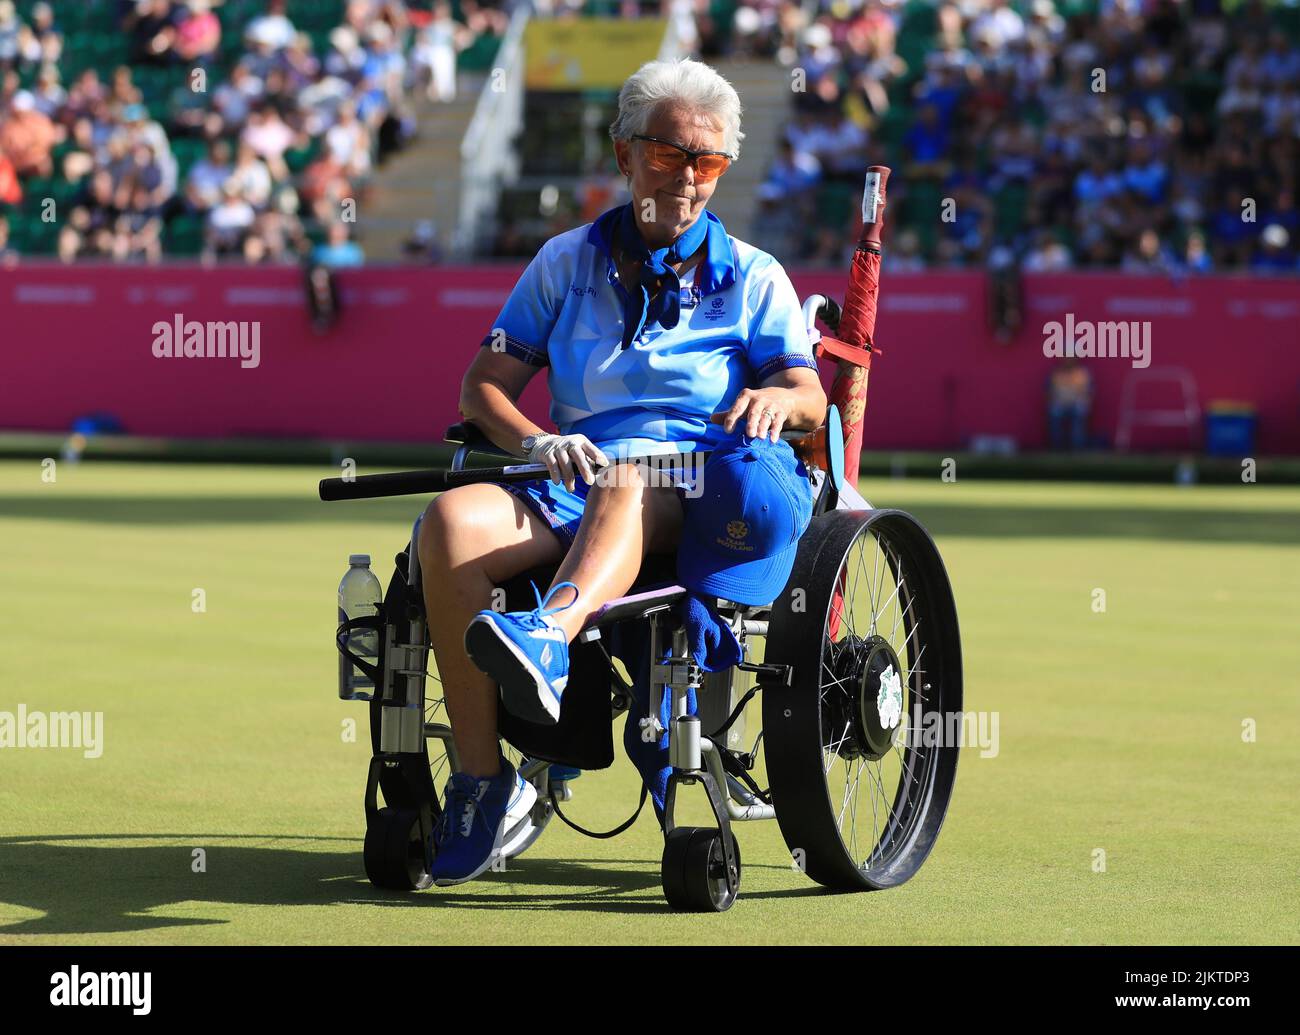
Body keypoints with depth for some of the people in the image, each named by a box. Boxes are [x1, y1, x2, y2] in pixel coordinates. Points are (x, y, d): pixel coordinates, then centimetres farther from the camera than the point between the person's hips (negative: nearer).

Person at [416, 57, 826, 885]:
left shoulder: (754, 278, 17)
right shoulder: (568, 262, 22)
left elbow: (810, 397, 4)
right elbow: (484, 383, 14)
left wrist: (779, 399, -22)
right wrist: (536, 443, -8)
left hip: (693, 494, -2)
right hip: (572, 484, 3)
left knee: (626, 483, -41)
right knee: (452, 523, -31)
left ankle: (547, 640, -73)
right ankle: (483, 779, -30)